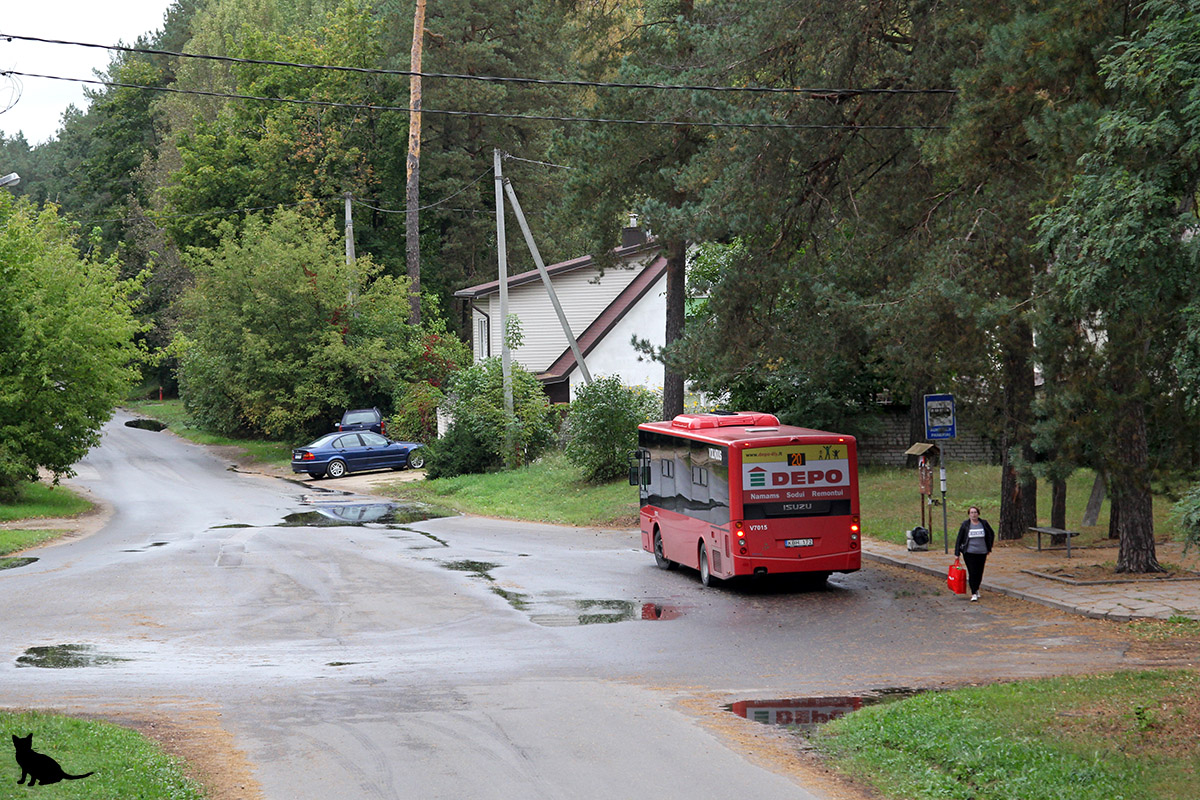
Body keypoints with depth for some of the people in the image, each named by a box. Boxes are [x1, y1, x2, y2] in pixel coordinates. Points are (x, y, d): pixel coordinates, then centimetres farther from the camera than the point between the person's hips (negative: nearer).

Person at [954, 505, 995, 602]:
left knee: (979, 573, 7)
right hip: (969, 553, -2)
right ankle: (973, 594, -4)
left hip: (981, 553, 2)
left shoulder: (984, 523, 4)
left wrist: (989, 548, 15)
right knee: (972, 573, -9)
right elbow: (959, 539, 1)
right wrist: (957, 553, -3)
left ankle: (976, 589, 31)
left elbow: (992, 534, 19)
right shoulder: (965, 524, -2)